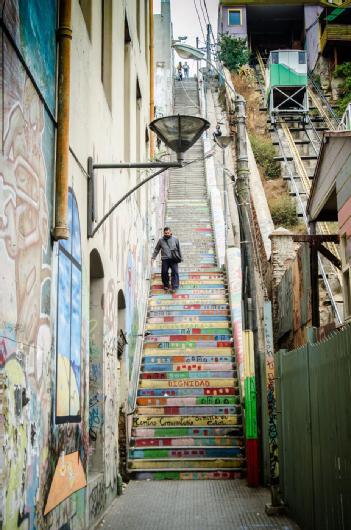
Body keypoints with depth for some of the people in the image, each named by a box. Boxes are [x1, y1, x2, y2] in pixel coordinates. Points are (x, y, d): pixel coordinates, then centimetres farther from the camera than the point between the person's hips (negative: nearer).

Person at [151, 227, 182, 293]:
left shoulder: (175, 239, 7)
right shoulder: (161, 240, 6)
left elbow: (179, 249, 15)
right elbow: (156, 250, 13)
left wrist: (181, 258, 16)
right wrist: (153, 258, 8)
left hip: (174, 259, -1)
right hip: (165, 259, 1)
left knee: (175, 272, -10)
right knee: (164, 272, 0)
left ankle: (174, 287, -9)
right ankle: (166, 285, 22)